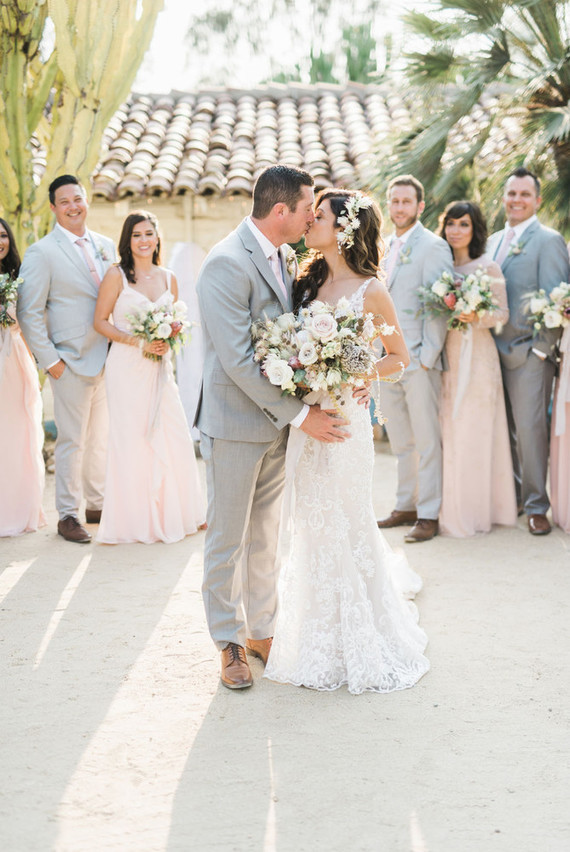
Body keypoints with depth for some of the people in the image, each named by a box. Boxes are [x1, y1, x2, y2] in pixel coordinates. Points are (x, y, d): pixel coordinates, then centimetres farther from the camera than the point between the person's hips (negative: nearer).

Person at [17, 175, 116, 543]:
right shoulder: (42, 253, -8)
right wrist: (50, 360, -12)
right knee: (72, 441, 1)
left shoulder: (106, 246, 10)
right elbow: (29, 313, -9)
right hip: (72, 362, -5)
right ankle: (67, 514, 12)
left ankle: (98, 505, 27)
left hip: (109, 360, 6)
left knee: (102, 437, 14)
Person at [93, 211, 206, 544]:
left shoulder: (168, 278, 9)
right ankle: (135, 519, 10)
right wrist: (137, 342, -15)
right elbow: (100, 321, -4)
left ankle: (177, 512, 19)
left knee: (174, 437, 3)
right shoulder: (117, 276, -4)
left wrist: (167, 340, -4)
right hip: (127, 367, -4)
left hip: (160, 367, 4)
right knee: (131, 438, -1)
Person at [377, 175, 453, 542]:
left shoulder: (433, 246, -7)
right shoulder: (389, 248, 17)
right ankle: (406, 507, 23)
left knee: (427, 441, -2)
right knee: (401, 441, 14)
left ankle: (429, 515, 4)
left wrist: (427, 357, -16)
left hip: (420, 360, -8)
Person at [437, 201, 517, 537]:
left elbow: (502, 313, -4)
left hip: (477, 355, -5)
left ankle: (477, 509, 5)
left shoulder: (488, 267, -2)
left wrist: (477, 317, -20)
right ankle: (453, 508, 11)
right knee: (449, 431, 3)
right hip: (447, 354, 5)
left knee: (474, 433, -4)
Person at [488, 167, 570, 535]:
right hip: (496, 352, 7)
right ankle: (512, 495, 23)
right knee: (507, 428, 11)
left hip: (529, 353, -6)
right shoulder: (494, 241, 16)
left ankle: (536, 506, 4)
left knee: (530, 428, -5)